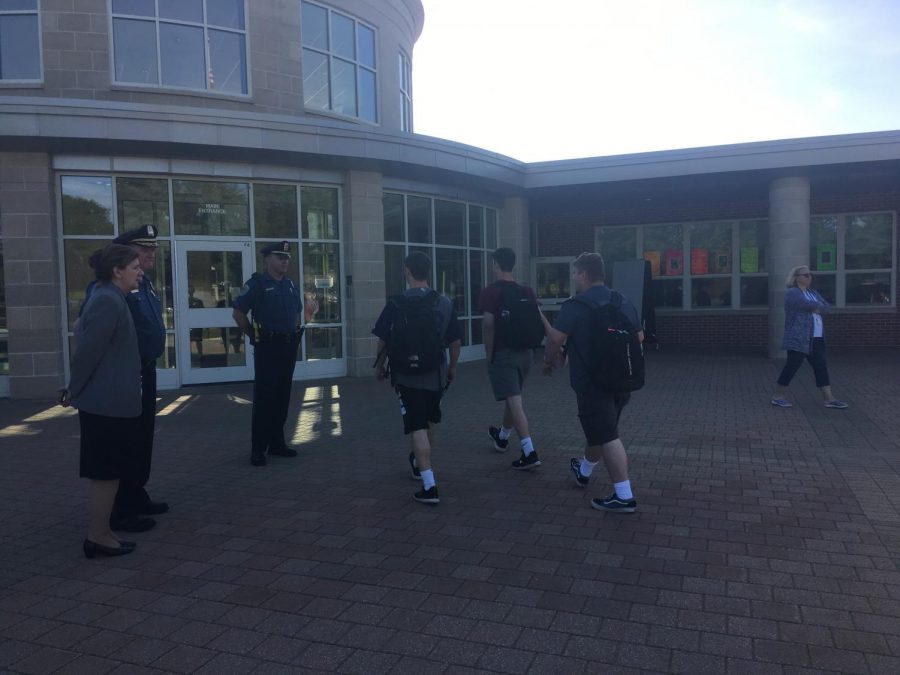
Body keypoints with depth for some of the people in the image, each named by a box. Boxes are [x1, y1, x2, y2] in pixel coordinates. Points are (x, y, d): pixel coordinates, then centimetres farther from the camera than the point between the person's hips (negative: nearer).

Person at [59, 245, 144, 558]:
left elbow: (85, 343, 17)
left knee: (110, 471, 16)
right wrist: (74, 390, -9)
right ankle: (98, 538, 13)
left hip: (110, 401, 10)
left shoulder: (110, 298, 13)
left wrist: (75, 388, 18)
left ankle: (101, 532, 26)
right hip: (108, 403, -10)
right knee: (105, 472, 1)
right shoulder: (108, 301, -19)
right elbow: (89, 350, -21)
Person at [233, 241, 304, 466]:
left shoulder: (291, 285, 13)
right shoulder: (257, 284, -7)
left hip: (289, 346, 6)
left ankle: (277, 443, 20)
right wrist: (254, 335, -6)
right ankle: (258, 449, 1)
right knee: (264, 398, -5)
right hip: (267, 347, -6)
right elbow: (238, 313, -8)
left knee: (282, 397, 10)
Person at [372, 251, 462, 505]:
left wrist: (380, 365, 11)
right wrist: (452, 367, 19)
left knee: (417, 428, -4)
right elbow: (455, 340, 5)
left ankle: (429, 486, -10)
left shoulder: (397, 304, -10)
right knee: (428, 422, 24)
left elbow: (384, 340, -5)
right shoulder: (444, 303, 0)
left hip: (407, 375, -4)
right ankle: (420, 463, 47)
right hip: (435, 374, 4)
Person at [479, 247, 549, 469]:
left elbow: (488, 325, -16)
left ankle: (529, 453, -14)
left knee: (514, 402, -8)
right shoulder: (526, 292, 6)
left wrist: (489, 355, -7)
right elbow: (541, 320, -1)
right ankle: (502, 437, 44)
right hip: (525, 352, 6)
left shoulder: (491, 292, -10)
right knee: (512, 398, 22)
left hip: (503, 354, -6)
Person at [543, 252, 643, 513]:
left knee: (607, 437, -4)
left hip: (592, 382, -8)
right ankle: (583, 471, 45)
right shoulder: (624, 303, 7)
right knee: (599, 430, 23)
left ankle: (624, 497, -2)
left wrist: (550, 360, 2)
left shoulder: (576, 306, -14)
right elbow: (639, 337, 15)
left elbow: (554, 339, -17)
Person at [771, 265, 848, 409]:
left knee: (821, 367, 4)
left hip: (815, 339, 8)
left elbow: (825, 306, 6)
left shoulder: (813, 293, 19)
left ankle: (829, 399, 5)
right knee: (792, 366, -5)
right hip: (798, 338, -8)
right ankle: (777, 396, 5)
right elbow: (807, 305, -21)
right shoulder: (792, 293, -7)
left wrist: (815, 307, -11)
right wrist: (818, 306, -4)